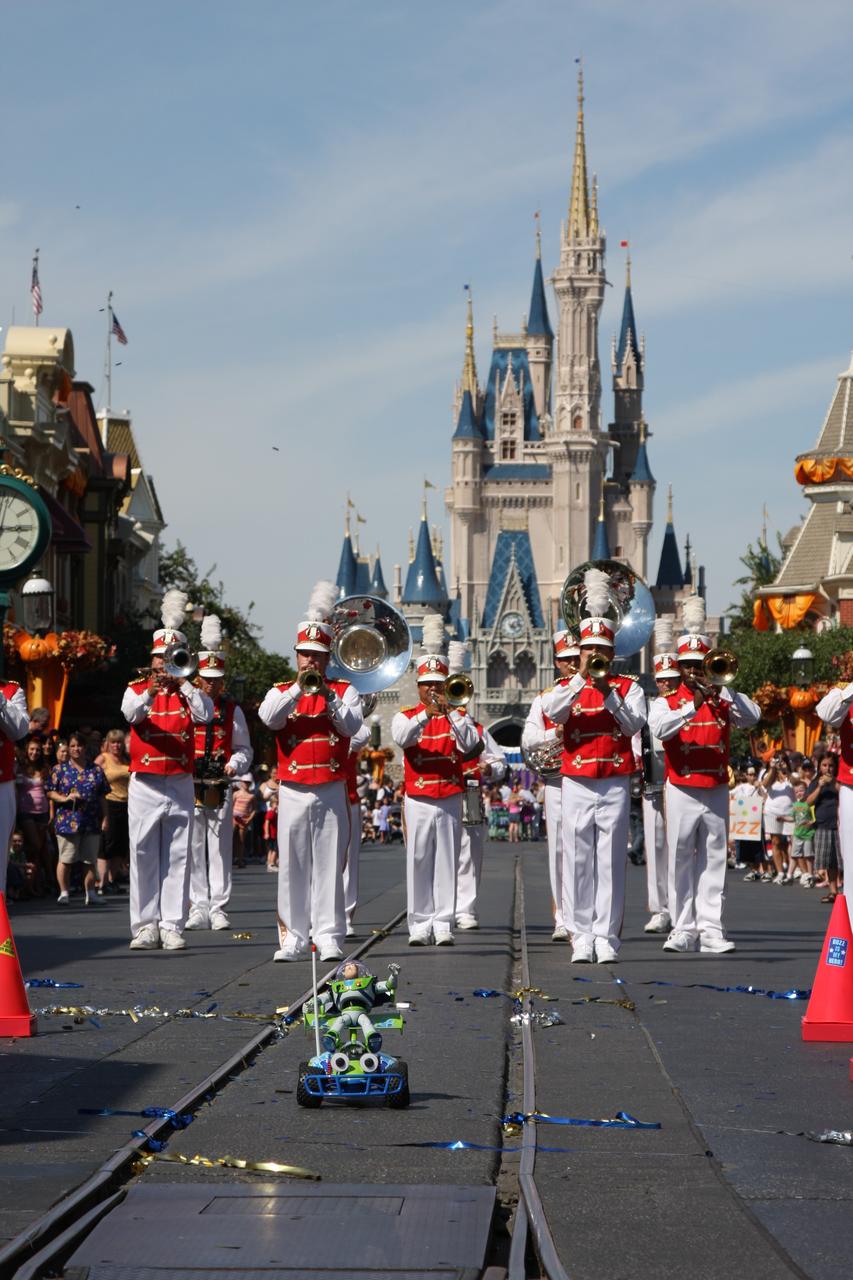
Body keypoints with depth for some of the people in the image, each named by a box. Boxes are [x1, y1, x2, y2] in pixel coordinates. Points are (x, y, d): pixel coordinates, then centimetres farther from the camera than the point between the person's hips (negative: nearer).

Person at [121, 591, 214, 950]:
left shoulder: (190, 691, 10)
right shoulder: (137, 689, 7)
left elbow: (205, 714, -11)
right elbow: (130, 713, -15)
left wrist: (182, 681, -13)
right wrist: (151, 691, -32)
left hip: (180, 784, 1)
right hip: (145, 784, -1)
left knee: (177, 858, 0)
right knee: (144, 856, -1)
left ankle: (172, 926, 1)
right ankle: (146, 926, 3)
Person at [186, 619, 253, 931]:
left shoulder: (232, 711, 11)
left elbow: (244, 750, 15)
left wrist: (235, 764, -5)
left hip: (220, 788, 0)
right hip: (189, 786, 0)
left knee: (220, 848, 0)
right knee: (193, 848, -1)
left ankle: (218, 910, 2)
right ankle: (199, 909, 3)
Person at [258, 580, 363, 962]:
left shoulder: (344, 691, 9)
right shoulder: (281, 692, 10)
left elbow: (352, 725, -8)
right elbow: (269, 718, -10)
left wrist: (326, 694, -16)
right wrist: (299, 688, -16)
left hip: (331, 793, -1)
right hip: (292, 792, 1)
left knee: (329, 865, -1)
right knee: (292, 866, 1)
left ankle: (328, 937, 1)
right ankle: (293, 937, 5)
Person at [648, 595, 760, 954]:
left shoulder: (723, 703, 10)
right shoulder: (666, 703, 4)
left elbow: (753, 716, -6)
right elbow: (659, 728, -17)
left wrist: (721, 690, -15)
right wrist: (692, 707, -27)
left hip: (716, 792, 2)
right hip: (682, 792, -2)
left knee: (713, 862, 1)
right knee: (681, 863, 0)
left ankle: (711, 930, 1)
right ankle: (684, 931, 4)